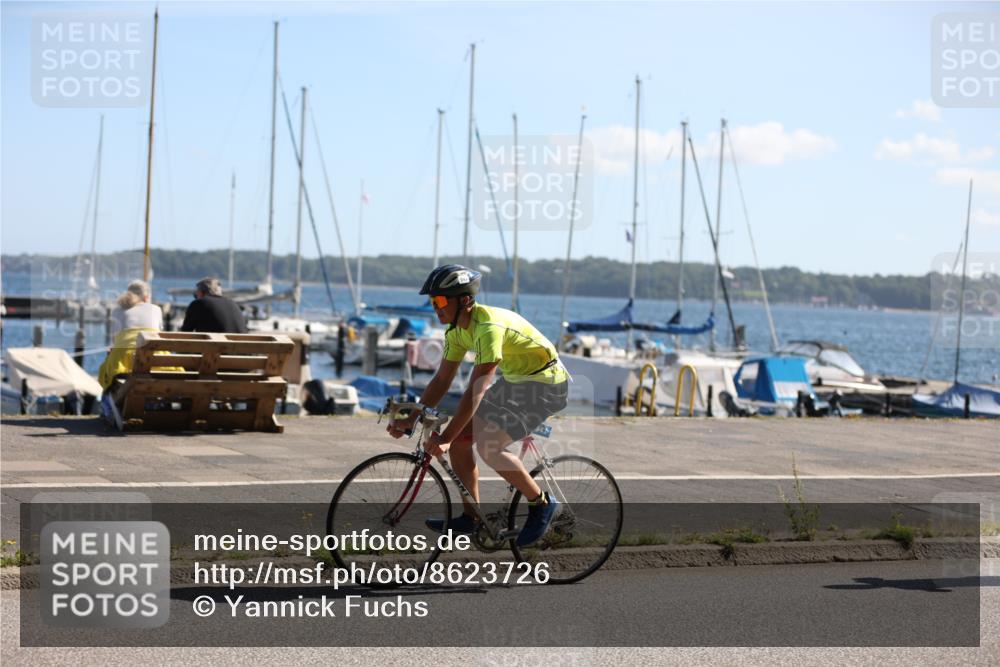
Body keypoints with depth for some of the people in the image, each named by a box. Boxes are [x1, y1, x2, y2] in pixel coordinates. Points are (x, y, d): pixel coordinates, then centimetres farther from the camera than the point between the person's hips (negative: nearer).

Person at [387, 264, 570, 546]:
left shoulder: (489, 326, -30)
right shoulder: (458, 330, -2)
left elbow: (477, 391, -34)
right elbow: (442, 380, 5)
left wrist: (445, 438, -35)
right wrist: (411, 419, -3)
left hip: (546, 384, -9)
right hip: (515, 380, 9)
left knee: (488, 446, -22)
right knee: (460, 438, 0)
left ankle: (541, 504, -3)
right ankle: (471, 518, 10)